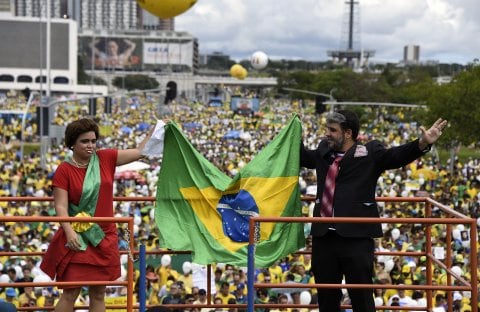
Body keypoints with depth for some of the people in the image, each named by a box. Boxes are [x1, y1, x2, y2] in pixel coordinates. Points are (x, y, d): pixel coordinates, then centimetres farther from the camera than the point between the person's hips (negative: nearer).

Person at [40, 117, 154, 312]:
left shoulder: (105, 158, 4)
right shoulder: (64, 170, -7)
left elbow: (139, 152, 9)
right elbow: (60, 206, -12)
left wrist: (156, 129, 2)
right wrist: (69, 232, -25)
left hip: (104, 237, 4)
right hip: (77, 238, -4)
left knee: (98, 294, 9)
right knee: (70, 294, -5)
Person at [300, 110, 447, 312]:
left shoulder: (369, 153, -2)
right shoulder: (323, 152, 14)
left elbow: (396, 156, -15)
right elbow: (303, 157, 34)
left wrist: (422, 144, -30)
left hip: (356, 237, -5)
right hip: (323, 236, 5)